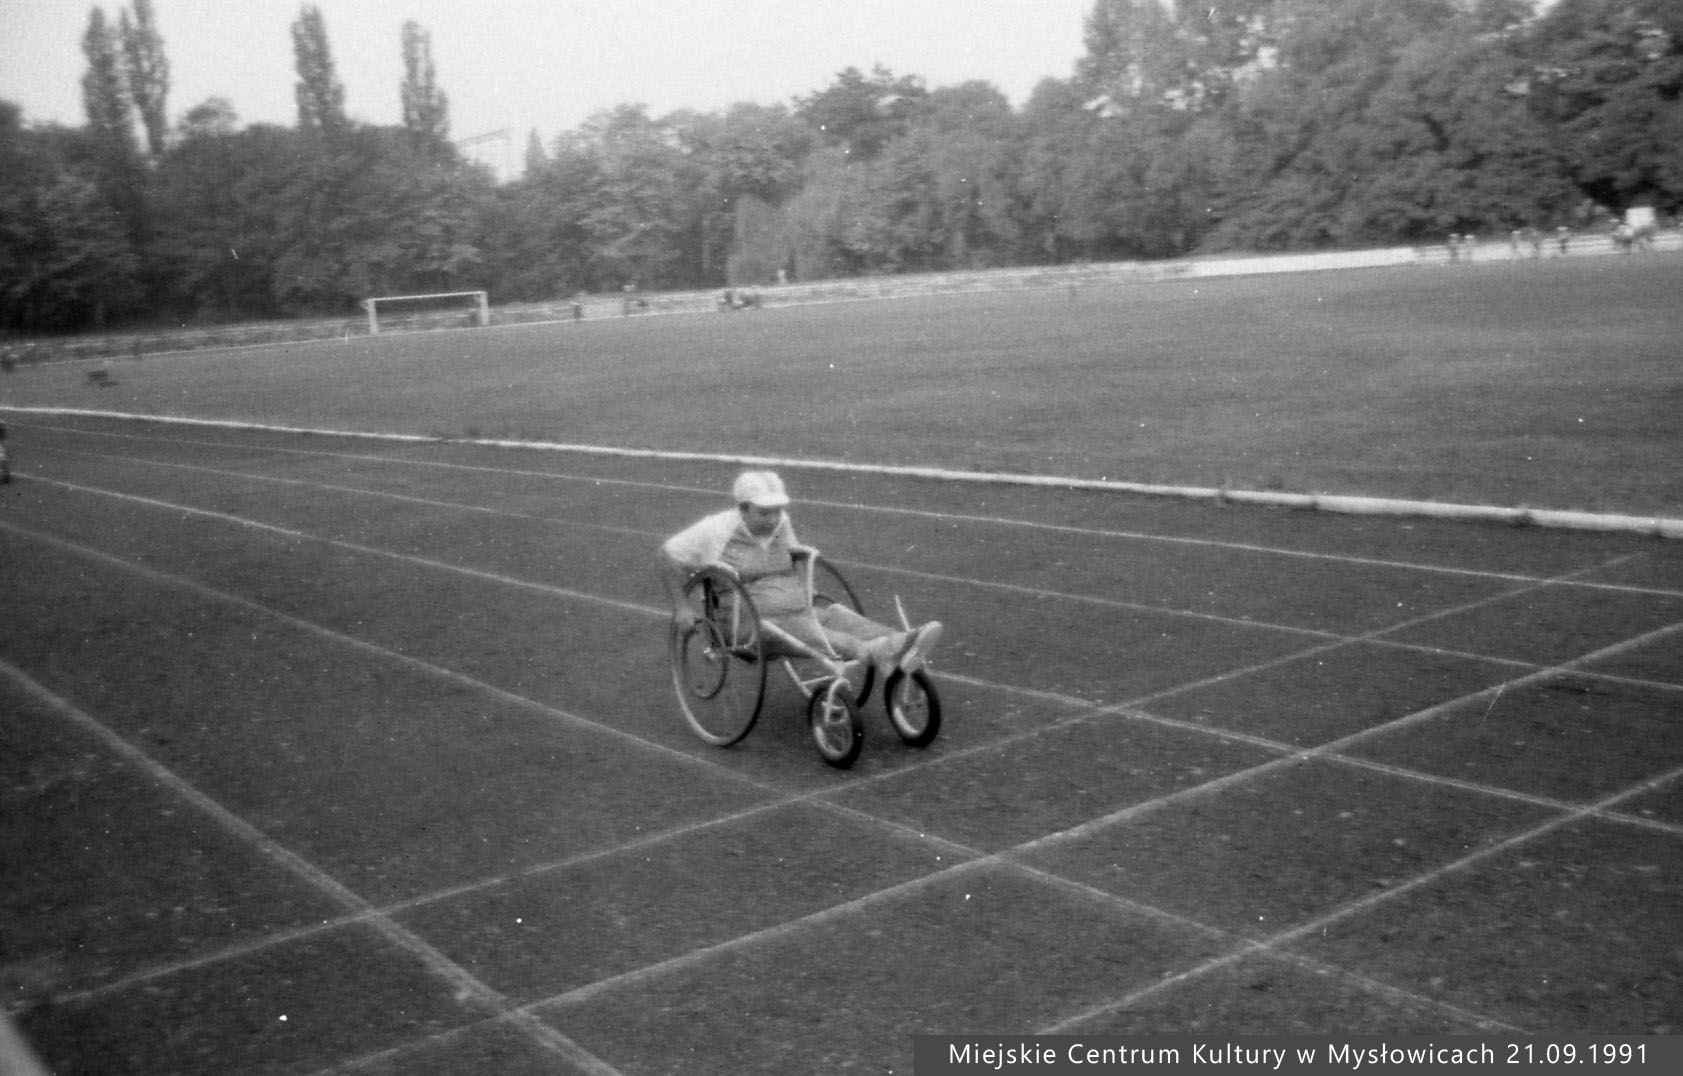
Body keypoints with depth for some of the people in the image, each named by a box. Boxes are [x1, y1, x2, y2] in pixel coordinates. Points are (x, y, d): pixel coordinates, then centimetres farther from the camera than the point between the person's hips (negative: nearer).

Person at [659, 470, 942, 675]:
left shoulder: (780, 523, 13)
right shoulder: (718, 529, -7)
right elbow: (670, 554, -2)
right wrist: (681, 605, -6)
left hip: (799, 611, 6)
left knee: (837, 615, -23)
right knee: (804, 631, -34)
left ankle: (898, 643, -46)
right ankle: (873, 651, -58)